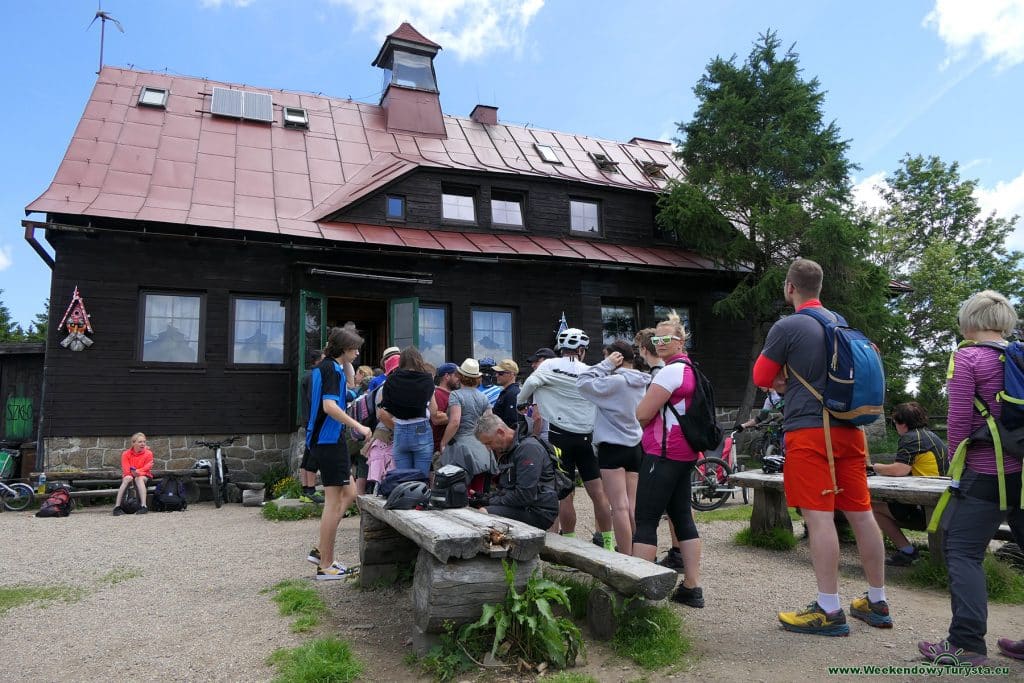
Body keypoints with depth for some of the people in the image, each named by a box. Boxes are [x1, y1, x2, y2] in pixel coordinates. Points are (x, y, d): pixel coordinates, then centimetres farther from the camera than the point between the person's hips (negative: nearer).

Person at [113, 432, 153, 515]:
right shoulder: (126, 454, -3)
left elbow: (147, 468, -13)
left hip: (143, 476, -1)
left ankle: (143, 506, -46)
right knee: (127, 479, -33)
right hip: (129, 475, 1)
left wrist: (138, 472, -32)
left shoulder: (148, 453, -5)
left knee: (139, 479, -35)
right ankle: (117, 506, -36)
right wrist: (132, 472, -32)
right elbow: (126, 469, -12)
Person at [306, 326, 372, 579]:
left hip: (321, 440, 10)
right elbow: (330, 406, -26)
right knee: (334, 502, -2)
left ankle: (321, 549, 17)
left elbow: (348, 386, 31)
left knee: (349, 494, 16)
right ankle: (325, 566, 6)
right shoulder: (332, 369, -14)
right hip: (330, 441, -10)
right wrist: (359, 427, -21)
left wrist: (348, 366, 18)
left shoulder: (323, 367, 15)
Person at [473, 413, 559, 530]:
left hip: (538, 512, -10)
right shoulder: (507, 451, 18)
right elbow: (503, 489, 23)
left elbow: (525, 495, -22)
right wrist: (485, 498, 4)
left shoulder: (529, 448, -15)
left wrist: (492, 501, -13)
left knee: (483, 513, -26)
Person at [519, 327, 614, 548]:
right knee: (598, 493, 8)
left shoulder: (550, 366, -3)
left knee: (564, 494, 3)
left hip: (560, 437, -3)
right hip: (586, 438, 3)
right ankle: (607, 543, 14)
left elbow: (531, 383, -15)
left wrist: (521, 403, 1)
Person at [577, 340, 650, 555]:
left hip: (613, 447, -8)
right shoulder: (641, 382, 7)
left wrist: (606, 365, -8)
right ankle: (635, 554, 19)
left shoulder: (616, 382, -18)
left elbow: (583, 382, -14)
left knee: (620, 507, -5)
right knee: (632, 507, 13)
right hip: (635, 447, 8)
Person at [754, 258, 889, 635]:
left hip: (809, 430, -7)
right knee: (861, 513, 11)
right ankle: (877, 603, 21)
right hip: (848, 429, 7)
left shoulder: (787, 327, -9)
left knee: (819, 517, -6)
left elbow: (761, 379, -1)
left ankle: (829, 611, -2)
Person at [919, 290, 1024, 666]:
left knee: (963, 551, -2)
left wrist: (955, 464, 2)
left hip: (987, 471, -6)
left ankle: (967, 643, -5)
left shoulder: (967, 357, -6)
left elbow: (959, 418, -10)